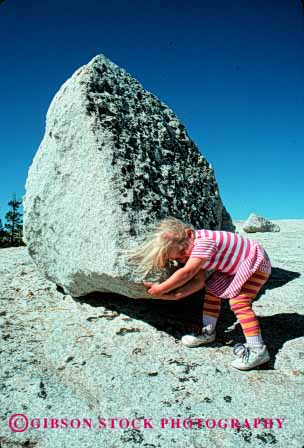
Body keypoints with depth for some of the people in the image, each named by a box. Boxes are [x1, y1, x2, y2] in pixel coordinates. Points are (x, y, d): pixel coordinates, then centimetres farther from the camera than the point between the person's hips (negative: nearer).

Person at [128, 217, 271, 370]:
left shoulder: (203, 241, -34)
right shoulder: (193, 249, -4)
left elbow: (187, 273, -38)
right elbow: (198, 281, -11)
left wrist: (161, 289, -32)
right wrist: (176, 294, -22)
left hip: (255, 261, -9)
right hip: (234, 267, 9)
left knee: (239, 302, -20)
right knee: (211, 289, 8)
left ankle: (258, 350, -15)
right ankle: (208, 331, 20)